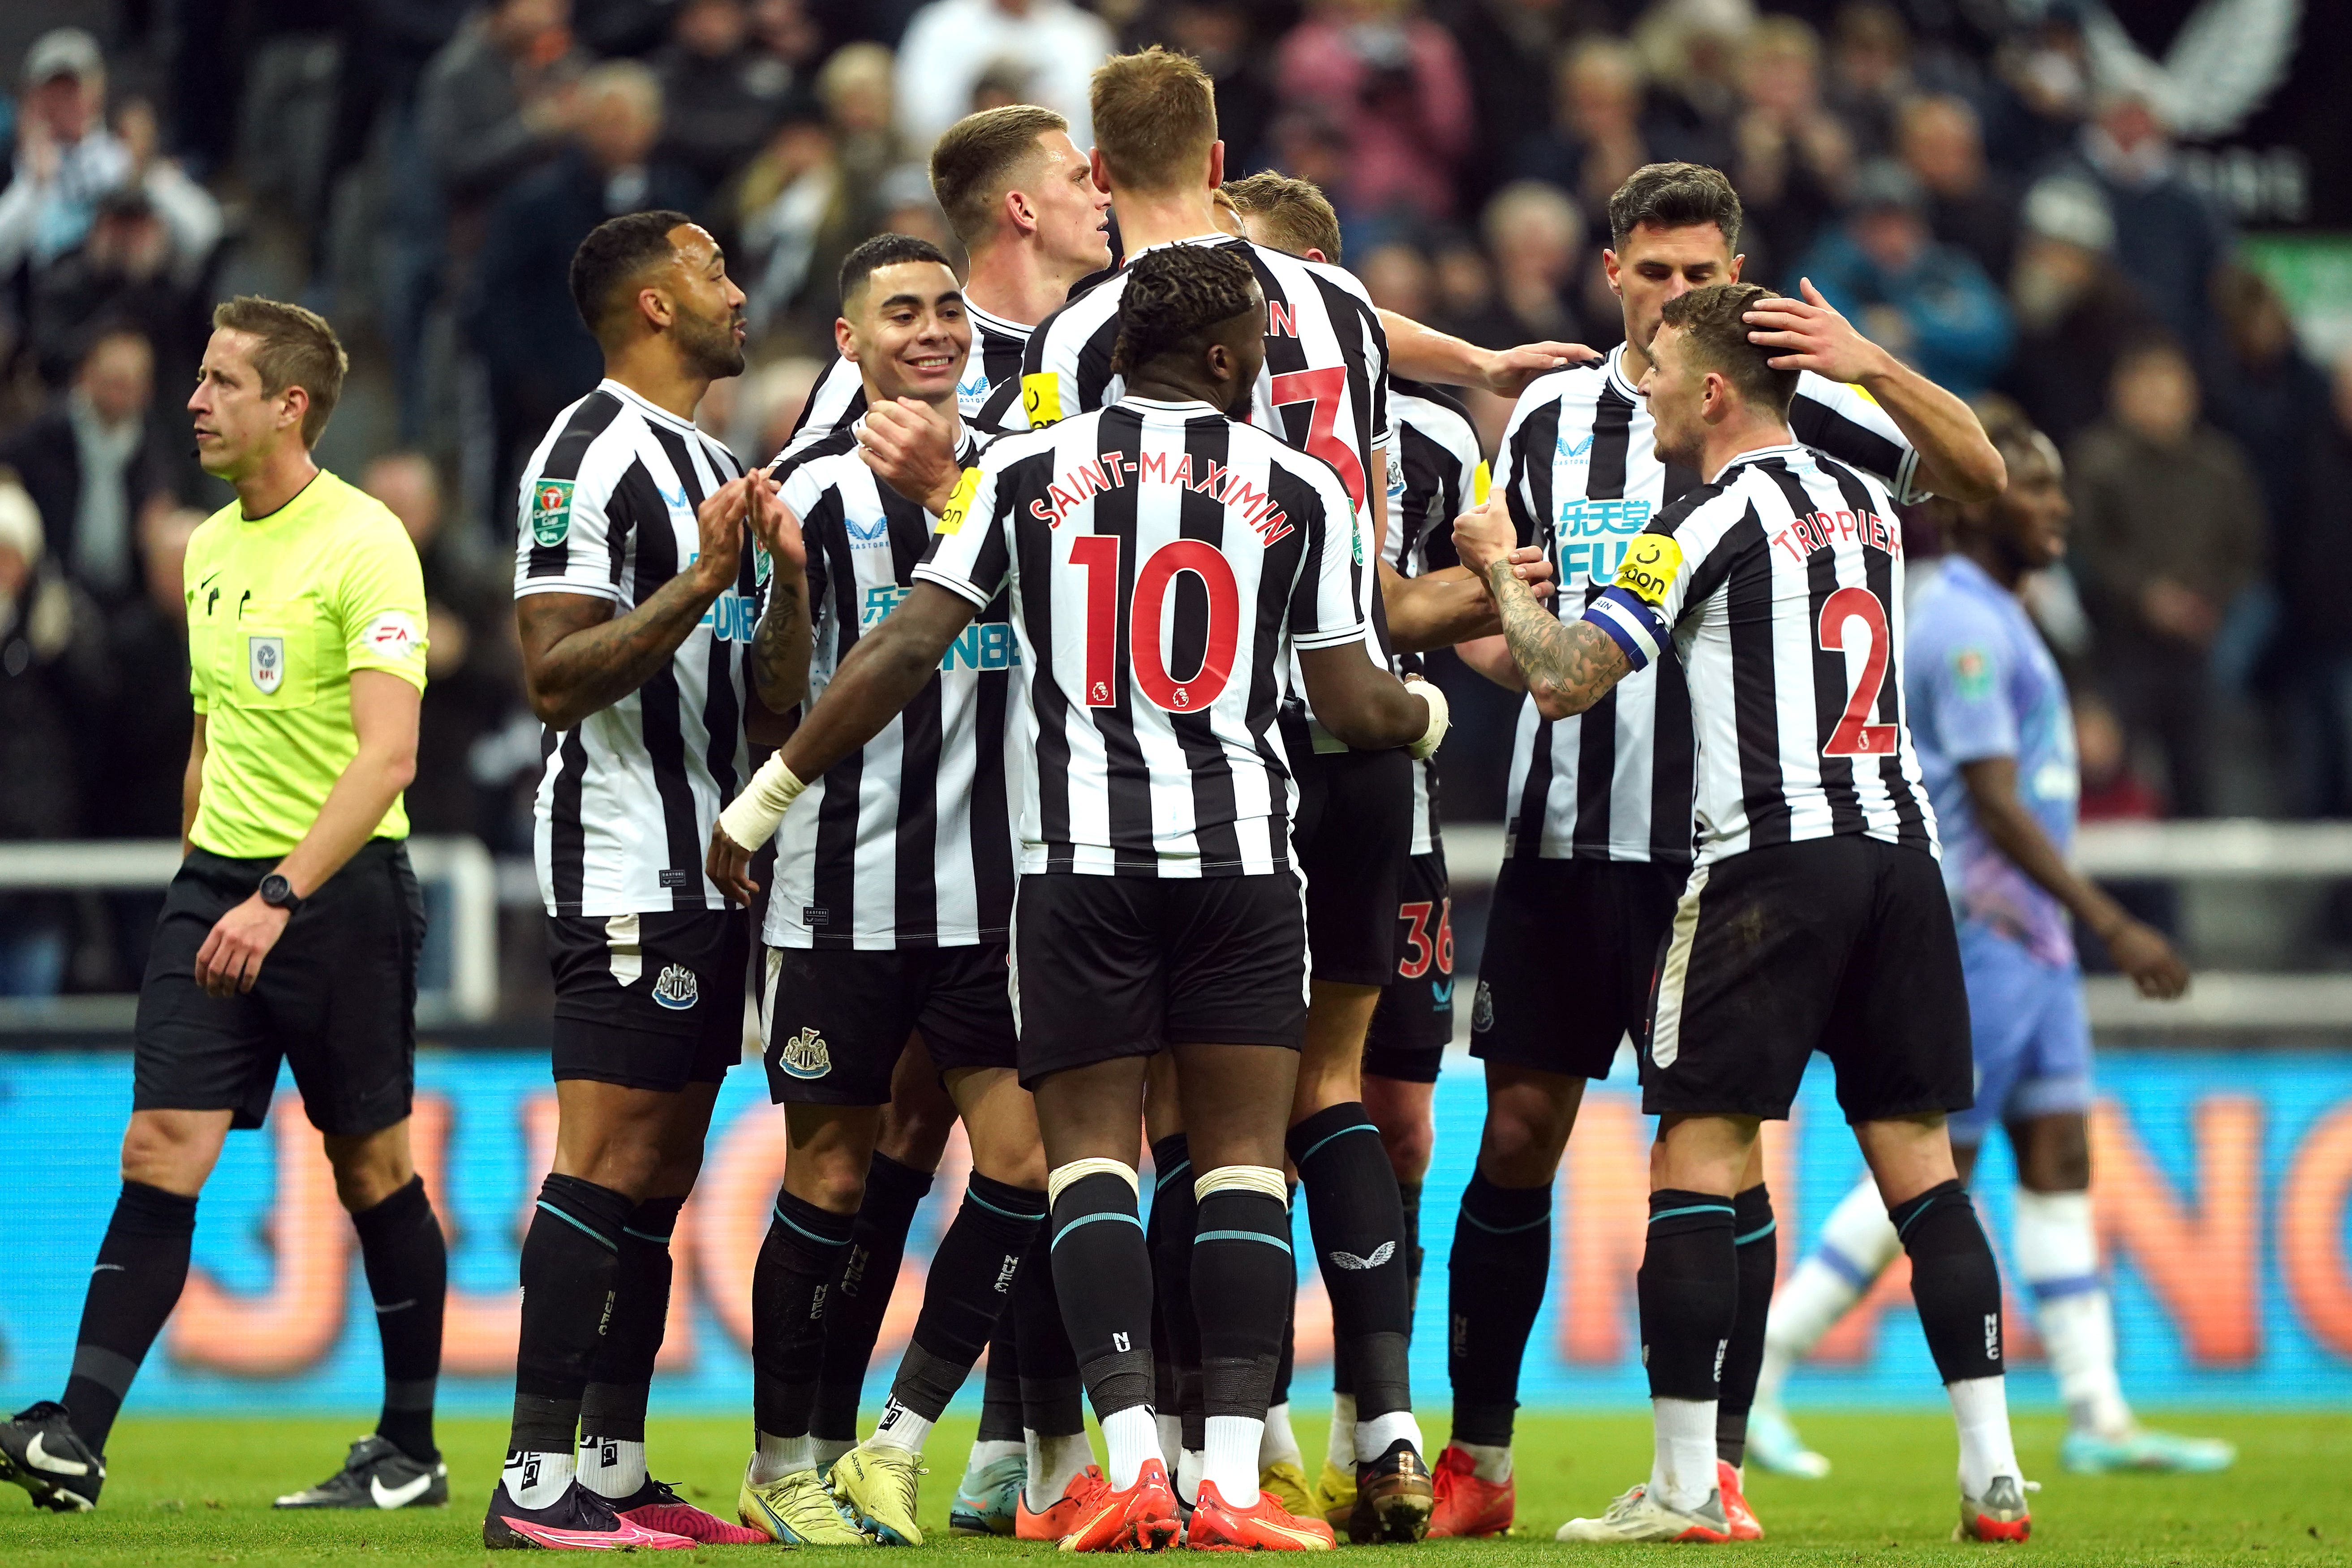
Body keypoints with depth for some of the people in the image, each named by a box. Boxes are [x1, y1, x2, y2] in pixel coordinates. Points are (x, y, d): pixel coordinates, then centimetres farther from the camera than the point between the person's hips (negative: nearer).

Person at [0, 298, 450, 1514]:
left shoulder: (364, 546, -11)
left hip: (341, 888, -6)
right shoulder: (209, 549, 12)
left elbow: (387, 754, -20)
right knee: (161, 1148, -6)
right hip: (219, 875, 6)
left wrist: (279, 896, -26)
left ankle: (411, 1451, 15)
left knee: (372, 1165, 4)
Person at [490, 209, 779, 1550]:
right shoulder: (591, 456, -10)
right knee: (607, 1166, -12)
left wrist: (784, 579, 15)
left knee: (662, 1180, 8)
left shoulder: (716, 464, 21)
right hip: (627, 871, -10)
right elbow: (558, 678, -18)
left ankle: (617, 1468, 11)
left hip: (709, 869, 10)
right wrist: (699, 584, -25)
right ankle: (538, 1480, -13)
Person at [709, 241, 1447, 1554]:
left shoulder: (1028, 471, 4)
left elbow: (908, 650, 0)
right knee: (1244, 1160, 2)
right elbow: (1354, 708, 4)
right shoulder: (1296, 490, 3)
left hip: (1082, 855, 0)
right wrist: (1429, 715, 29)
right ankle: (1236, 1477, -5)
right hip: (1241, 852, 0)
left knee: (1090, 1154, 3)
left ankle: (1131, 1458, -11)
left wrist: (767, 796, 7)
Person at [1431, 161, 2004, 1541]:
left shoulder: (1789, 402, 0)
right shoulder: (1551, 415, 11)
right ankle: (1477, 1462, 11)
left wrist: (1875, 368, -24)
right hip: (1562, 832, 4)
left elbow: (1978, 474, -10)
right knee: (1518, 1132, 4)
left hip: (1712, 841, -3)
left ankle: (1715, 1465, 1)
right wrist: (1471, 631, -1)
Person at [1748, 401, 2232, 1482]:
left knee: (2060, 1160, 5)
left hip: (2027, 936, 10)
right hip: (1976, 933, -10)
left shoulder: (1994, 619, 16)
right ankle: (1752, 1377, -1)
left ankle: (2098, 1418, 4)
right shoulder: (1964, 626, -15)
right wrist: (2113, 926, -24)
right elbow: (1997, 805, -22)